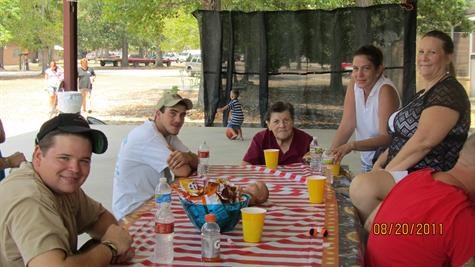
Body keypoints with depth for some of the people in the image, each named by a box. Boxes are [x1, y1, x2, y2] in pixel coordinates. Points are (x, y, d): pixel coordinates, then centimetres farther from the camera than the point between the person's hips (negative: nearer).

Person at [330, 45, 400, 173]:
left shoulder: (386, 90, -17)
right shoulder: (354, 85, -1)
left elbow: (387, 138, -23)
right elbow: (346, 126, -3)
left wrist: (352, 145, -35)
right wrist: (330, 154, -16)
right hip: (366, 161, 5)